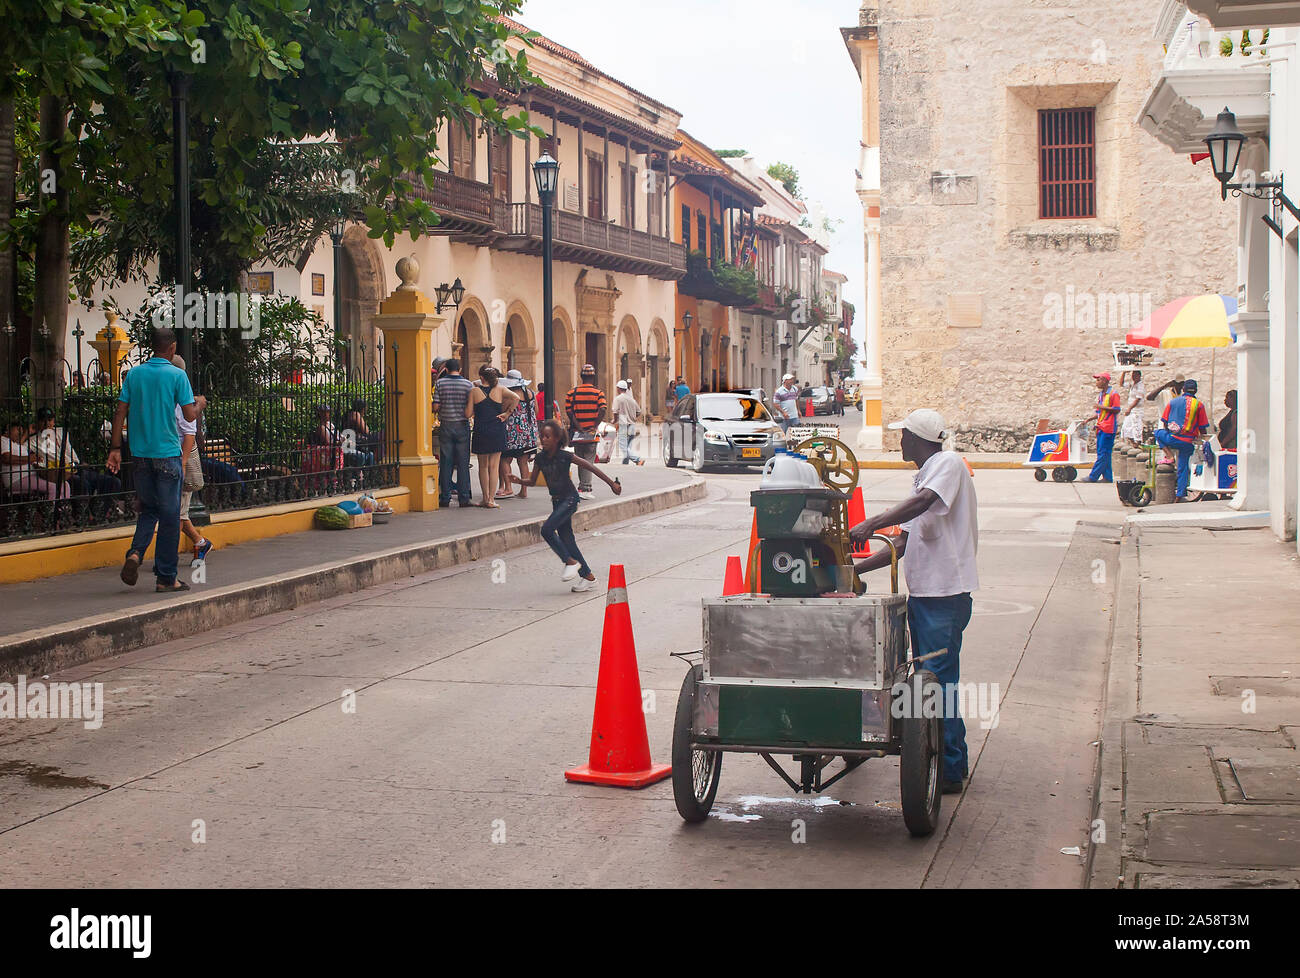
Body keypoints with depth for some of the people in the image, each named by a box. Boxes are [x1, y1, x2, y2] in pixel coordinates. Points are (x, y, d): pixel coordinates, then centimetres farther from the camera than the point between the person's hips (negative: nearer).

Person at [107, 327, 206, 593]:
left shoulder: (134, 374, 5)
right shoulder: (176, 375, -7)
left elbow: (120, 412, 3)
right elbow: (190, 415, -9)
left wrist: (115, 448, 7)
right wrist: (200, 404, 13)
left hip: (140, 452, 4)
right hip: (167, 452, -4)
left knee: (148, 509, 18)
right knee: (169, 514, 3)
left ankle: (135, 553, -7)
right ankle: (165, 578, 5)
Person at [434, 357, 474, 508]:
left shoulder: (440, 383, -2)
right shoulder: (468, 384, -3)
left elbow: (436, 405, -5)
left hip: (445, 426, 0)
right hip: (462, 426, 0)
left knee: (445, 462, 6)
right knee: (463, 462, 4)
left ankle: (445, 498, 7)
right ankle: (464, 498, 3)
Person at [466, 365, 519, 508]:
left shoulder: (475, 391, -2)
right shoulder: (500, 389, -1)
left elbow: (468, 414, -2)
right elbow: (516, 398, -15)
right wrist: (507, 413, -5)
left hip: (480, 431, 0)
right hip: (497, 430, 0)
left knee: (483, 466, 12)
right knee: (494, 466, 3)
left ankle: (486, 498, 14)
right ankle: (491, 500, -2)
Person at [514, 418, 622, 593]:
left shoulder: (564, 456, -15)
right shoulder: (541, 457, 2)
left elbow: (590, 468, -12)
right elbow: (533, 481, 9)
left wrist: (611, 483, -12)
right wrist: (520, 481, -13)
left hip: (569, 499, -7)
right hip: (556, 501, 7)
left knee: (547, 529, -20)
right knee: (566, 538, 7)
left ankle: (571, 562, -5)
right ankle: (588, 576, 15)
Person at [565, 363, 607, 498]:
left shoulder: (572, 393, 4)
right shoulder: (598, 393, -3)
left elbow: (569, 411, -6)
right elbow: (602, 411, -16)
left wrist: (579, 428, -8)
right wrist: (594, 427, -12)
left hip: (577, 432, 2)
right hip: (591, 433, -2)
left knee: (580, 459, 16)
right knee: (588, 460, -1)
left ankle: (583, 486, 24)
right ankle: (584, 489, -11)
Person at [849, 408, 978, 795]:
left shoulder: (948, 463, -9)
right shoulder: (922, 477, 19)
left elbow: (923, 503, -29)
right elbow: (905, 543, 18)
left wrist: (871, 524, -33)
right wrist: (858, 569, 13)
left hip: (945, 593, -10)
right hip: (922, 592, 10)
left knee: (939, 680, -6)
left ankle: (949, 770, 1)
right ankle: (954, 759, 25)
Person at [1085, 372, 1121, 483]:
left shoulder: (1113, 394, -8)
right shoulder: (1101, 395, 19)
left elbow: (1117, 410, -14)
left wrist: (1102, 407, -18)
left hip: (1108, 428, -9)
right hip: (1101, 428, 9)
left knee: (1103, 453, -8)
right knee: (1103, 453, 8)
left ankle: (1093, 476, -11)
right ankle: (1107, 477, 11)